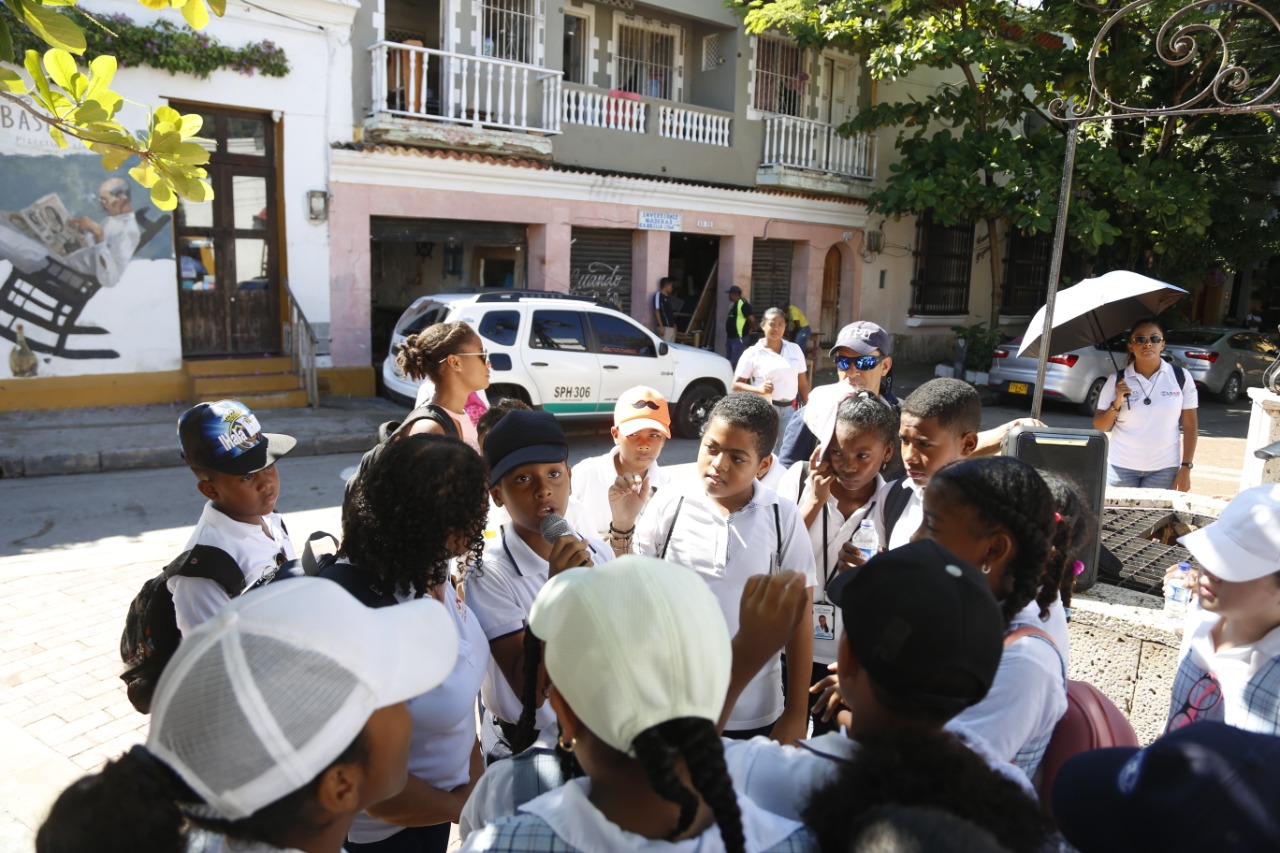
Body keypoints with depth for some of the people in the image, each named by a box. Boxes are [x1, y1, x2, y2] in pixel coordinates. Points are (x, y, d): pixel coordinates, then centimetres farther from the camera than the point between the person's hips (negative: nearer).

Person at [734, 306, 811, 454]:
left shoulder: (795, 350, 9)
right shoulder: (753, 353, -3)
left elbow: (803, 383, 14)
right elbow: (736, 385, -4)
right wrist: (759, 389, -20)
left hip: (789, 409, 3)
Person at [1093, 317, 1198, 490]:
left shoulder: (1181, 377, 0)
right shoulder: (1117, 380, -2)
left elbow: (1190, 426, 3)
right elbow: (1099, 427, 1)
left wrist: (1186, 467, -1)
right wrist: (1117, 404, -15)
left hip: (1164, 469, 0)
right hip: (1121, 467, 0)